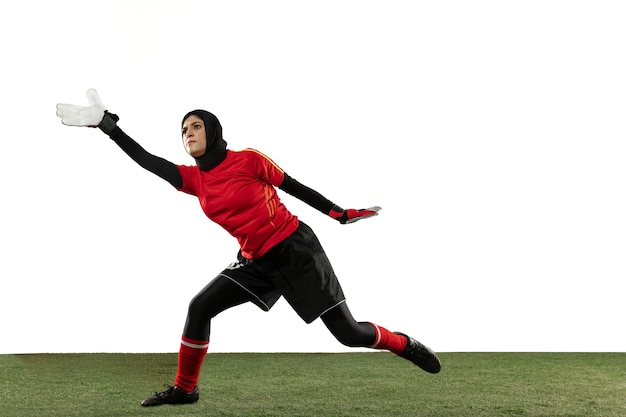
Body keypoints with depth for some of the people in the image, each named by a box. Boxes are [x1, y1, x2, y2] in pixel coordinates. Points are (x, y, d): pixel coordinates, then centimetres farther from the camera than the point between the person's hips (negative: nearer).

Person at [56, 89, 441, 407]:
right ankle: (184, 389, 11)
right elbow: (146, 159, -3)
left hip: (297, 250, -5)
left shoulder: (248, 160, -12)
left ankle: (407, 346, 24)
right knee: (199, 308, -4)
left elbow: (296, 188, -3)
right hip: (258, 263, 5)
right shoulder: (193, 179, 2)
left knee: (347, 332, -3)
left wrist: (341, 214, 0)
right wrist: (106, 124, -9)